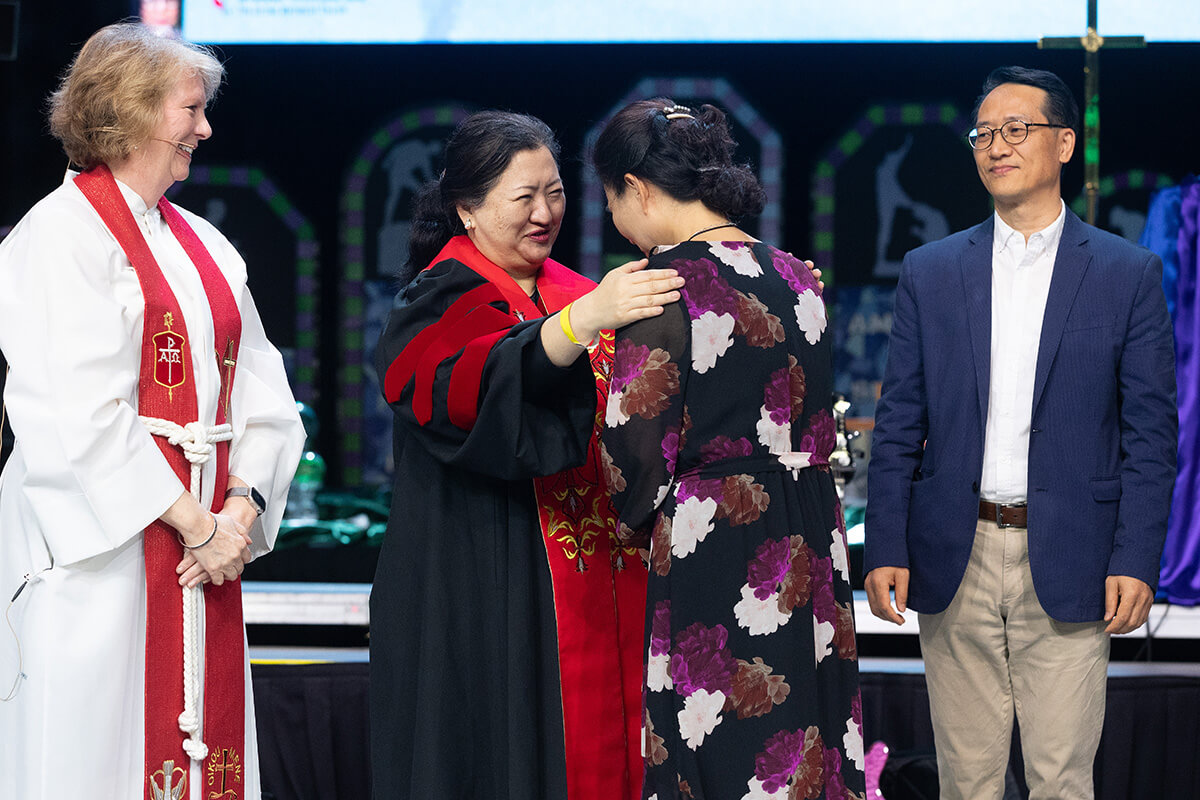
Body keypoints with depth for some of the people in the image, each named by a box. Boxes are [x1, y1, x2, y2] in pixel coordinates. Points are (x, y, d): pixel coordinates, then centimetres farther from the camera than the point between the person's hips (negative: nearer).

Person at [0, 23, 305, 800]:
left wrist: (242, 507, -5)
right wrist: (192, 522, -15)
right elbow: (80, 413, -15)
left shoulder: (205, 245, 17)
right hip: (103, 545, -7)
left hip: (207, 534, 7)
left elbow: (260, 389, 13)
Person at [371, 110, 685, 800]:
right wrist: (584, 320, -45)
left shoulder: (569, 292, 14)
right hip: (490, 596, -6)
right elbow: (473, 386, -29)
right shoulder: (444, 303, -7)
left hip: (600, 582, 6)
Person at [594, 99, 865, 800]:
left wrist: (640, 524, 8)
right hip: (811, 549, 7)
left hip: (713, 557, -7)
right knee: (800, 727, 11)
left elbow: (636, 441, -10)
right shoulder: (797, 277, 8)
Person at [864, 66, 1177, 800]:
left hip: (1067, 566, -2)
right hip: (956, 560, 2)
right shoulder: (930, 272, 8)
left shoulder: (1129, 274, 2)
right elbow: (899, 426, 7)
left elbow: (1150, 432, 0)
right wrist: (885, 548, -1)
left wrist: (1136, 559, -9)